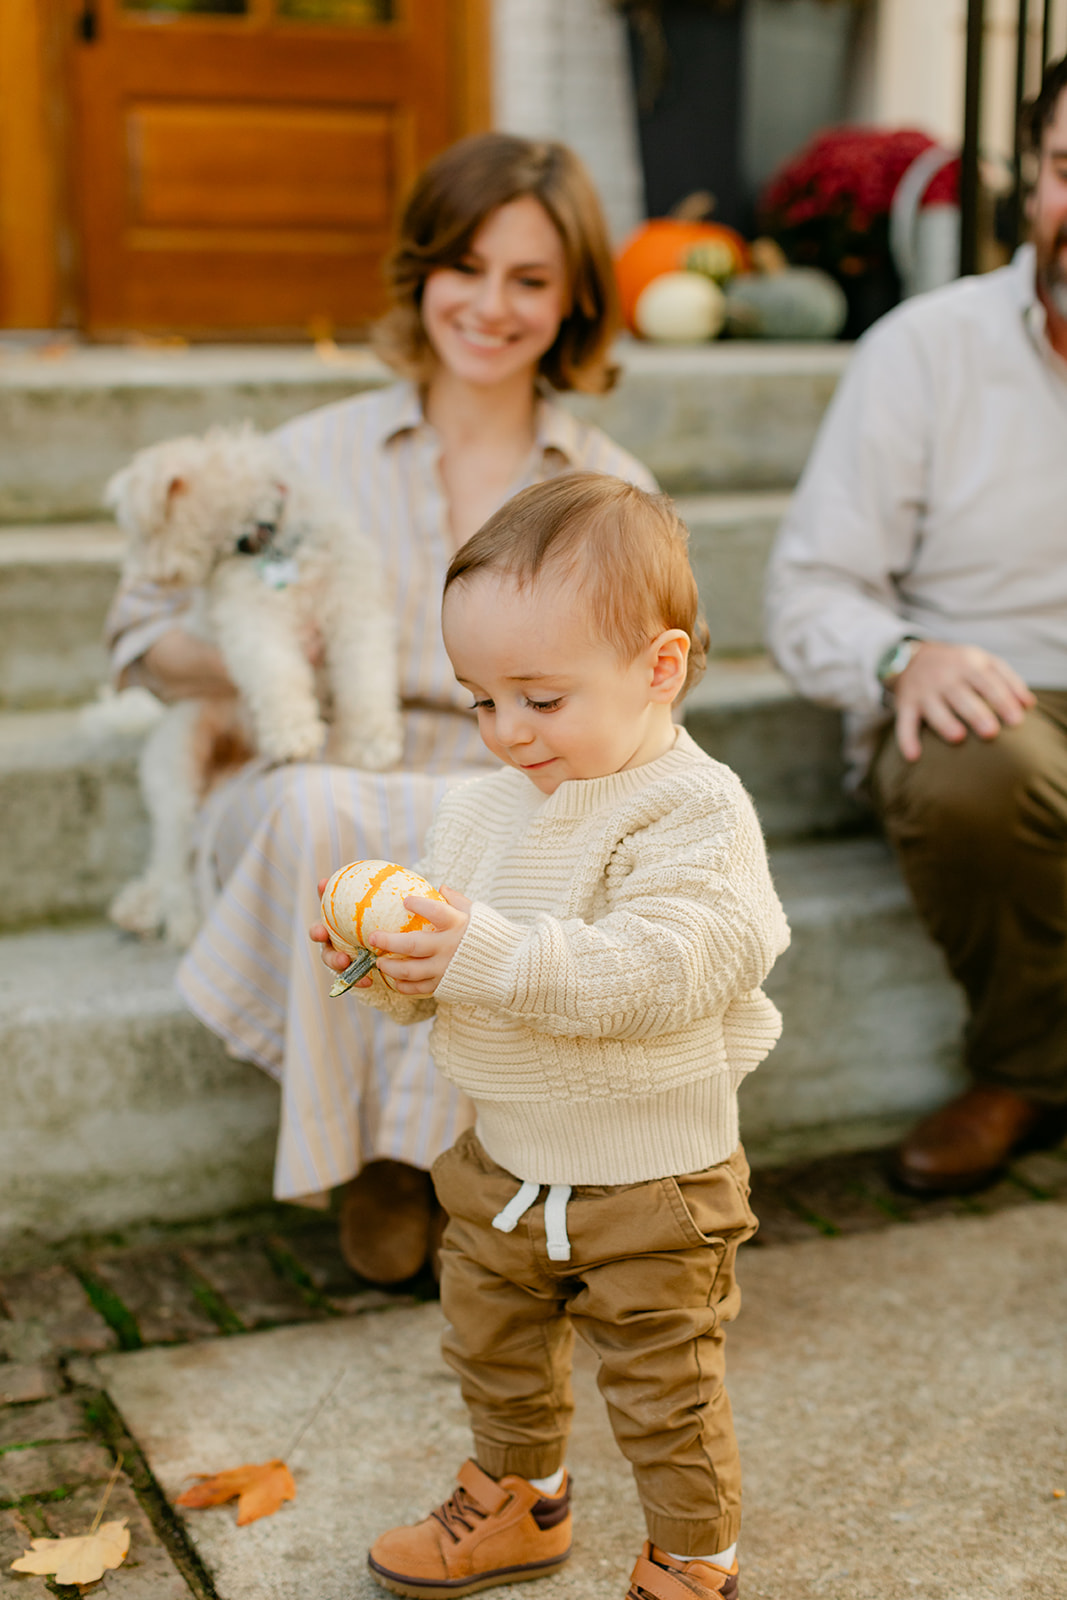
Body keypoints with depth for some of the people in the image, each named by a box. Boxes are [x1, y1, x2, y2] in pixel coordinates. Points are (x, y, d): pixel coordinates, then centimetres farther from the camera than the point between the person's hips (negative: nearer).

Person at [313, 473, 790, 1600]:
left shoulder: (693, 811, -20)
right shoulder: (485, 805, 2)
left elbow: (658, 972, -32)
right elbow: (441, 972, 7)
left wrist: (493, 955, -39)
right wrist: (386, 963, -16)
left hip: (650, 1181, -7)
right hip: (503, 1162, 7)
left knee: (664, 1396, 8)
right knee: (492, 1355, 25)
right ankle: (517, 1505, 50)